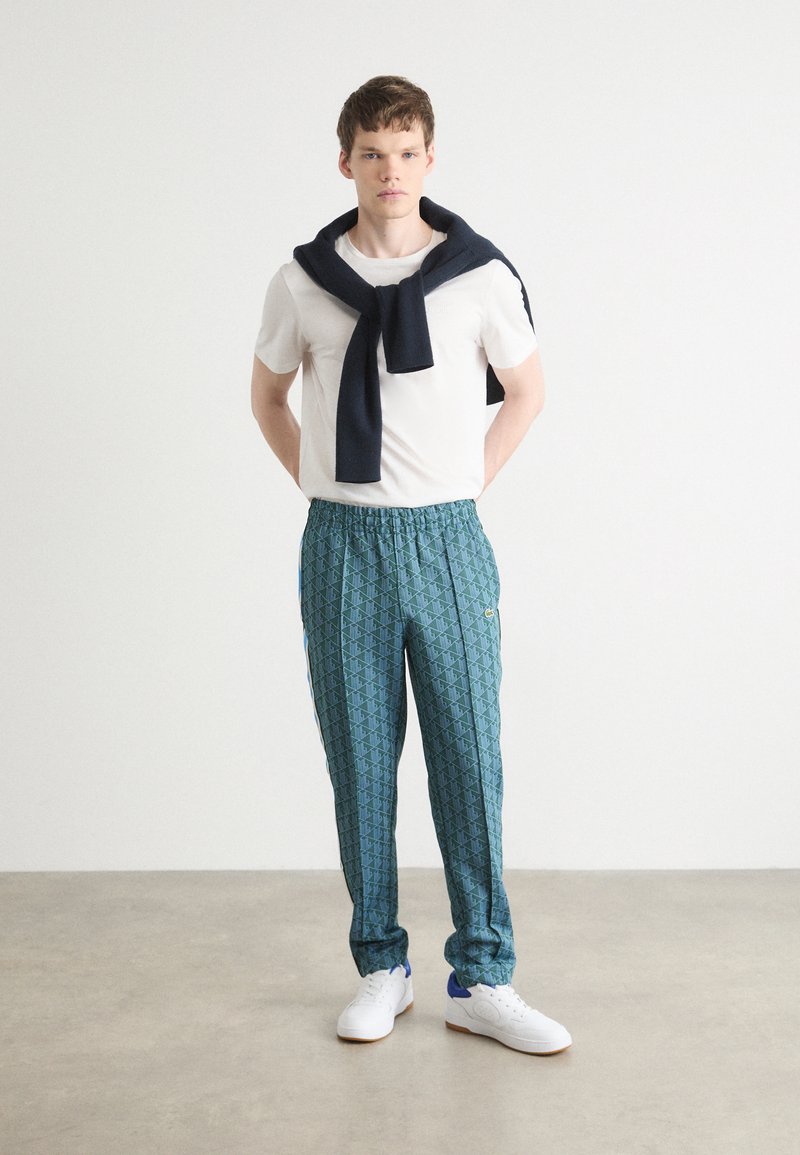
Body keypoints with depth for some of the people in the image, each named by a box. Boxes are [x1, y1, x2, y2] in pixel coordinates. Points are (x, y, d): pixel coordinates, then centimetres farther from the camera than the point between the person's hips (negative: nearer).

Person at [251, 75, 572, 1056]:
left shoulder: (482, 276, -1)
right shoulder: (303, 281, 2)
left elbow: (526, 393, 13)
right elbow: (268, 395, 17)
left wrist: (464, 488, 7)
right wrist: (322, 491, 9)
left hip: (447, 541, -1)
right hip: (342, 544, 1)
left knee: (469, 758, 1)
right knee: (360, 761, 7)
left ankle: (481, 979, 12)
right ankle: (380, 969, 20)